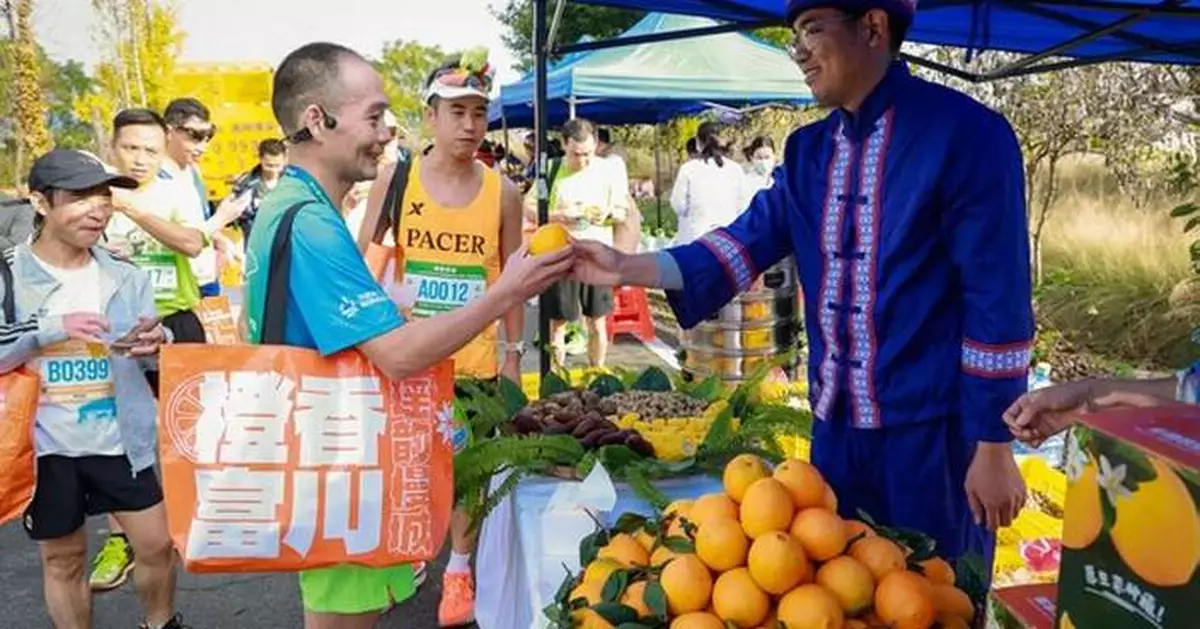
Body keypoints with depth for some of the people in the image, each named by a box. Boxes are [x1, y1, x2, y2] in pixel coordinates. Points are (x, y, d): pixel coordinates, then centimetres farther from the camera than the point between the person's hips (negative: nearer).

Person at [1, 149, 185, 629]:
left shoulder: (125, 277, 0)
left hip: (119, 440, 2)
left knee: (157, 543, 8)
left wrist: (154, 345, -19)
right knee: (62, 558, 13)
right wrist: (48, 328, -24)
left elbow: (150, 356, 4)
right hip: (46, 445, -2)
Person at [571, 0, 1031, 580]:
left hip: (932, 430, -6)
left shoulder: (965, 133, -13)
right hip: (836, 427, 6)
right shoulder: (809, 150, 8)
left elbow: (997, 299, -14)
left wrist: (994, 445, -13)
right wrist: (629, 269, -10)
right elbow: (749, 241, 2)